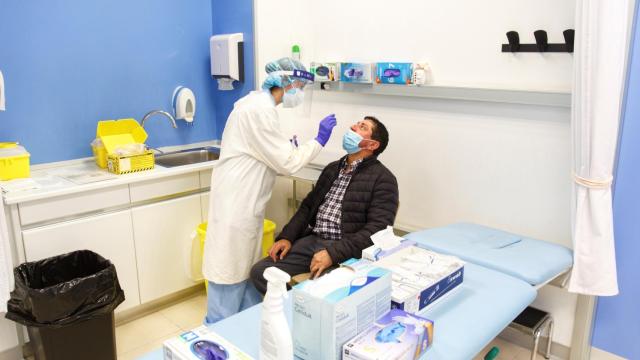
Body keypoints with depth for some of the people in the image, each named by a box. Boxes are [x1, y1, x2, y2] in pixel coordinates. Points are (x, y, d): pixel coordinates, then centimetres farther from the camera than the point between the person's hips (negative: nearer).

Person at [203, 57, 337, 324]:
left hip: (245, 199, 10)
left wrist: (288, 150, 7)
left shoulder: (259, 102, 12)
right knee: (231, 265, 0)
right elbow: (287, 163, -18)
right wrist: (319, 140, -10)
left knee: (247, 262, 18)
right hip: (236, 201, -10)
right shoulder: (260, 110, -20)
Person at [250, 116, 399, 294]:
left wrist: (333, 253, -24)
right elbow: (308, 206, 19)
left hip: (345, 250, -6)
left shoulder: (383, 179, -5)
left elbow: (378, 230, -15)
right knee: (260, 272, -9)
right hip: (311, 240, 6)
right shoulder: (332, 168, 18)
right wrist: (286, 237, 3)